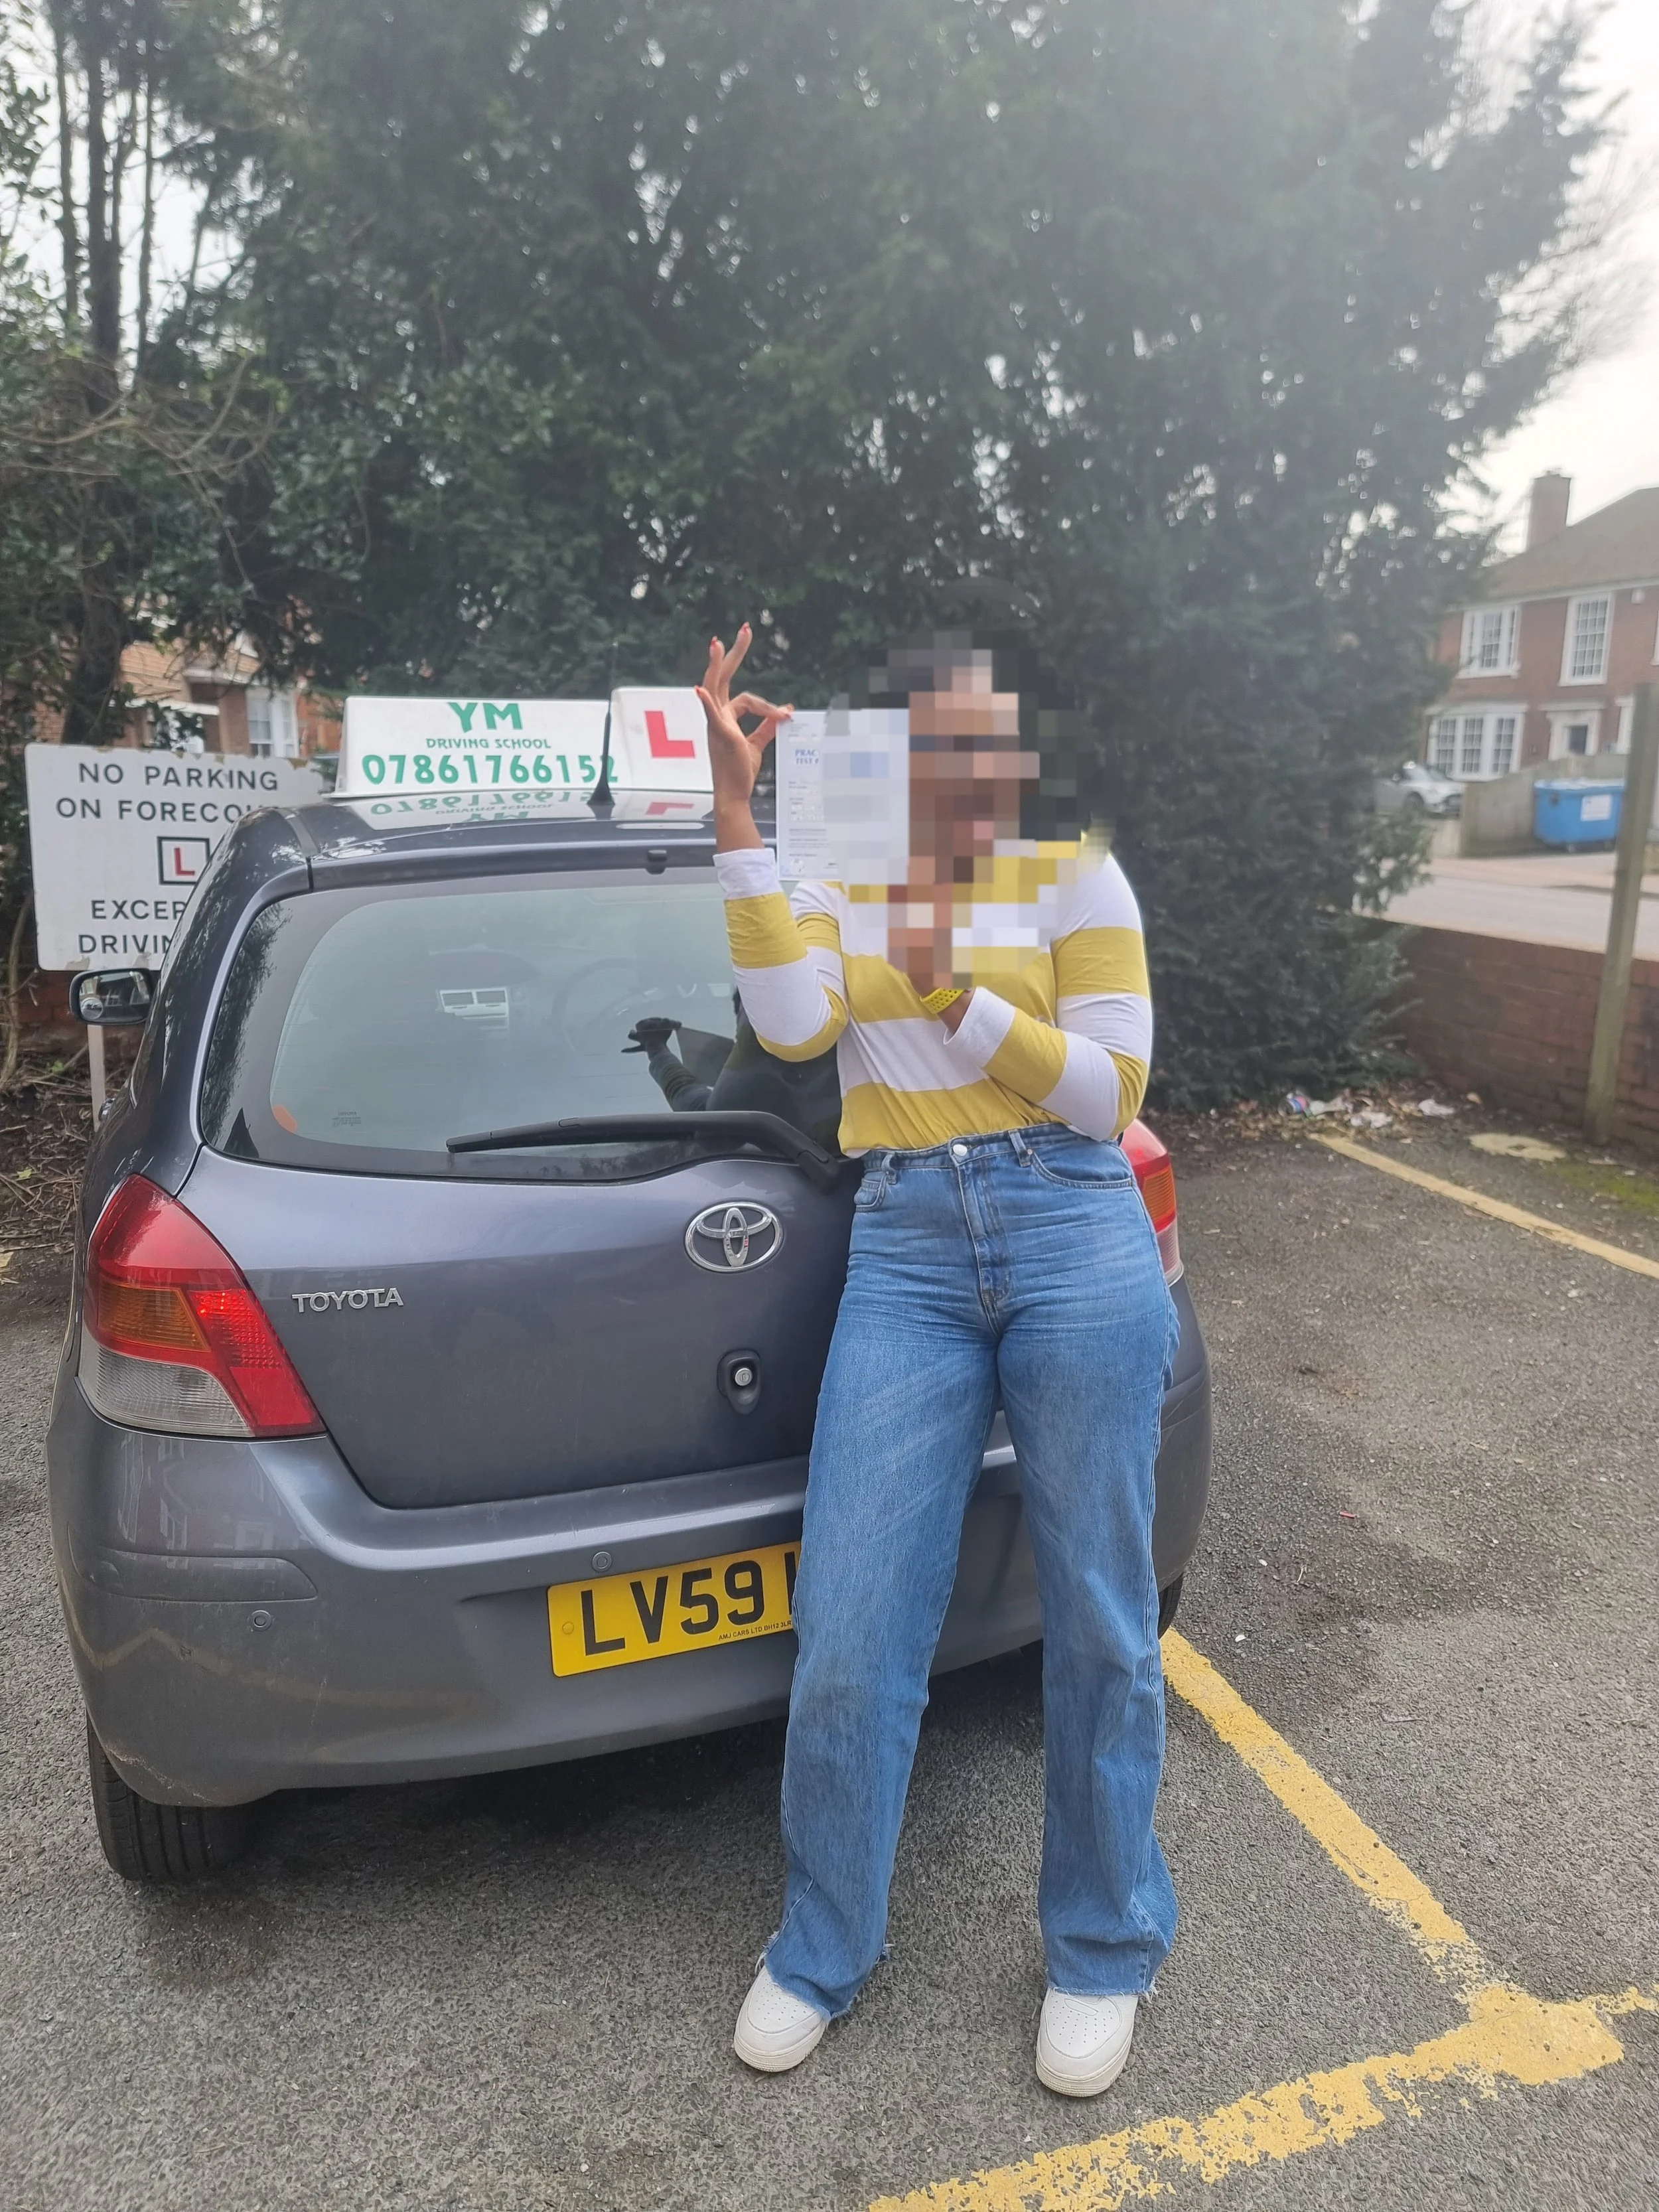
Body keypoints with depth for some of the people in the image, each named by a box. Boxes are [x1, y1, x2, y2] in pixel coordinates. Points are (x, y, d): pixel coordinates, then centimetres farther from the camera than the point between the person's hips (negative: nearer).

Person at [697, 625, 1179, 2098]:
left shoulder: (1073, 876, 6)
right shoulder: (834, 888, 13)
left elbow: (1113, 1089, 0)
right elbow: (792, 1024, -8)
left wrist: (957, 995, -12)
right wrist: (738, 813, -9)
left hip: (1077, 1242, -1)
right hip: (905, 1255, 2)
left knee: (1100, 1621, 8)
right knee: (849, 1635, 2)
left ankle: (1105, 1954, 32)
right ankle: (822, 1954, 28)